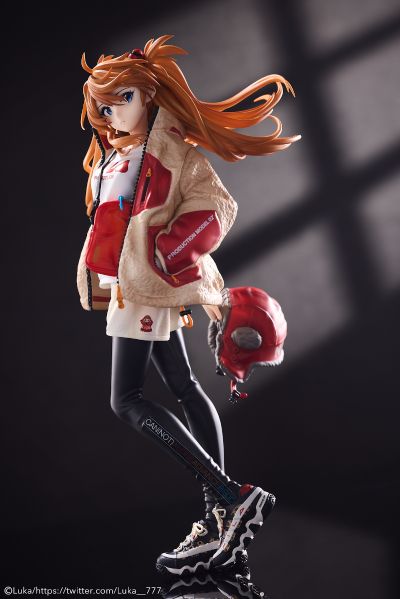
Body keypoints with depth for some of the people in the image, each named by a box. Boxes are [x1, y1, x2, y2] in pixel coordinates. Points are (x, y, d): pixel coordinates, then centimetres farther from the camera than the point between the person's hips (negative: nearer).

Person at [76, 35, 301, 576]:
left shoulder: (169, 148, -8)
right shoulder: (115, 156, 16)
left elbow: (216, 206, -15)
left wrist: (170, 258, -19)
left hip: (149, 283, -9)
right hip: (134, 286, 9)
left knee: (127, 399, -13)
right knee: (182, 389, 6)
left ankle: (232, 496, -17)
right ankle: (221, 519, 10)